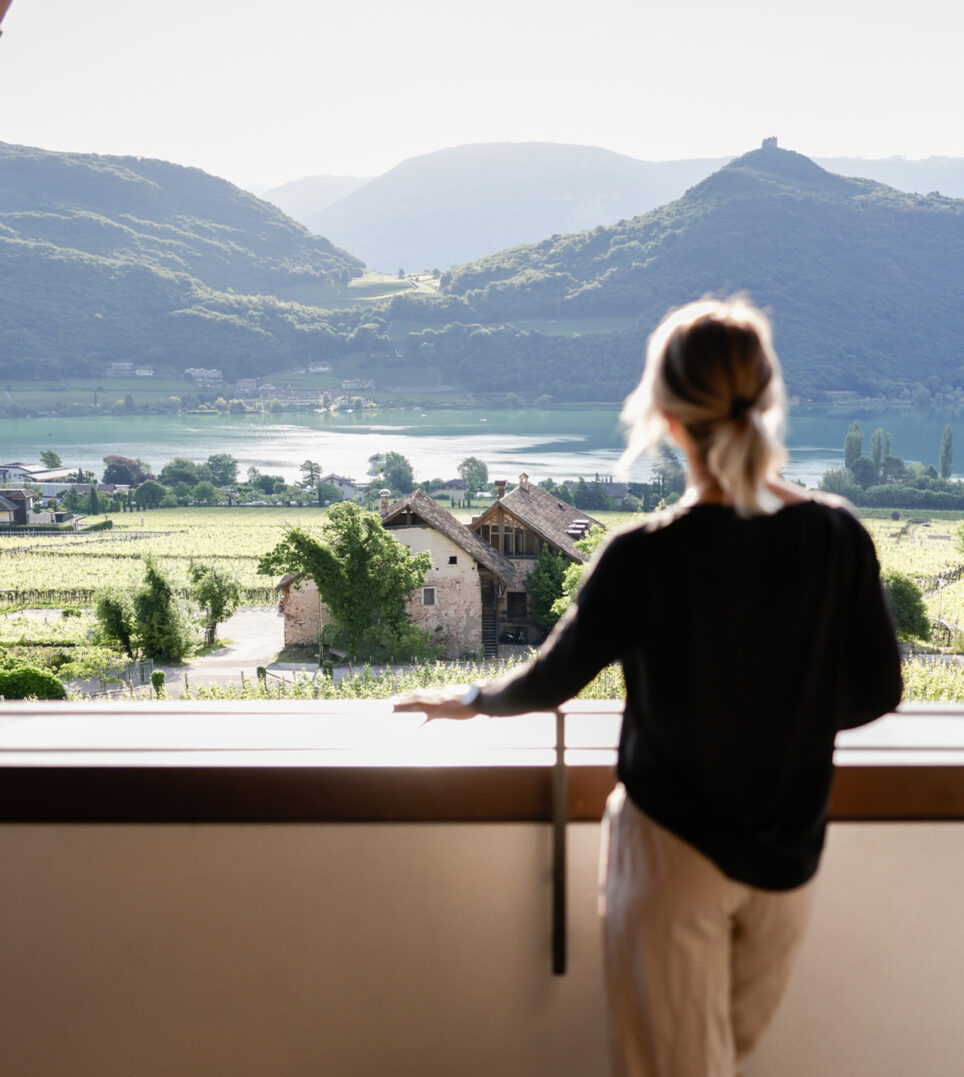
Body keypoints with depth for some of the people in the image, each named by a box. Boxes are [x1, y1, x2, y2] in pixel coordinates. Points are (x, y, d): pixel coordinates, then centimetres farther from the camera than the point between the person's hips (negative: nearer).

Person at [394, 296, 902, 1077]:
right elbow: (876, 692, -2)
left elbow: (552, 682, -9)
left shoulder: (645, 557, -23)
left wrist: (468, 701, 11)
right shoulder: (839, 538, -13)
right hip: (790, 851, 4)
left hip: (674, 850, -3)